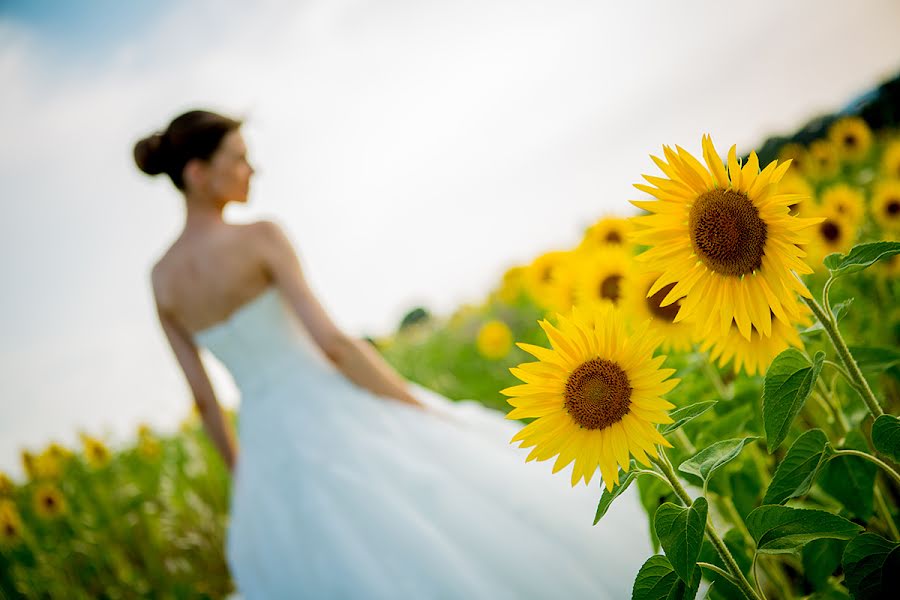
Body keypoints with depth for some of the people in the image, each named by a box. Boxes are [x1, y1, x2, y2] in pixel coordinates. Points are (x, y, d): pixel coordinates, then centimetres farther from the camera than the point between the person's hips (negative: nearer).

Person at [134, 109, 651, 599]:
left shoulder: (160, 279, 6)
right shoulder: (259, 237, -14)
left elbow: (204, 398, 10)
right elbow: (333, 344, -20)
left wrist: (247, 483, 20)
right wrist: (428, 411, -12)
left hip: (270, 451, 7)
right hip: (332, 420, -7)